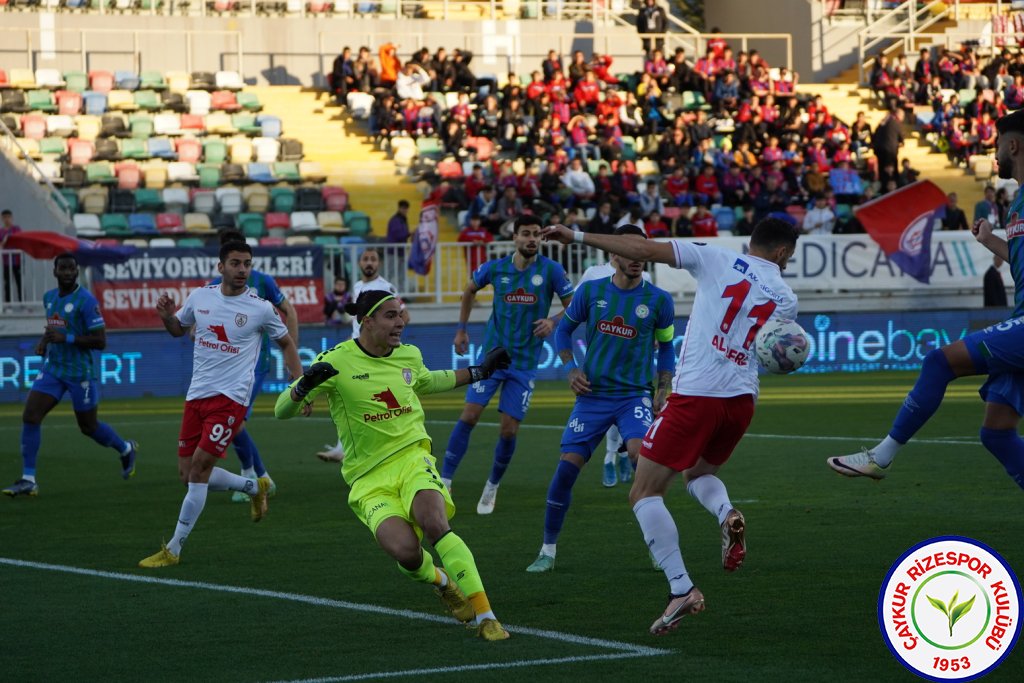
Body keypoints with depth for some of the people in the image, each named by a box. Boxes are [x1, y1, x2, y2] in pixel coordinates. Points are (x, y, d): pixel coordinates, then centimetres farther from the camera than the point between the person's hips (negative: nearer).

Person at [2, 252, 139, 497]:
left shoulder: (86, 300, -15)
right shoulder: (49, 297, 8)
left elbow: (100, 341, -17)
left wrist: (66, 338, -26)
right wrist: (44, 341, 6)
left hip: (80, 373, -6)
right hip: (53, 368, 6)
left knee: (89, 427, 8)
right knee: (30, 416, -11)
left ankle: (126, 450, 39)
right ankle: (28, 480, -9)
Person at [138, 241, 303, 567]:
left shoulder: (260, 308, -5)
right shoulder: (200, 297, 4)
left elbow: (286, 343, 10)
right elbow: (178, 329, 22)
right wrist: (167, 316, -1)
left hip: (231, 397, -5)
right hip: (197, 394, 5)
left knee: (200, 467, -14)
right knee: (188, 474, 7)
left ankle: (173, 549, -7)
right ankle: (255, 487, 33)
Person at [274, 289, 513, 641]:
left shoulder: (409, 355, 9)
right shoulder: (337, 361, -7)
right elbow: (282, 411, -5)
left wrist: (479, 371, 33)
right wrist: (304, 386, -26)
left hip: (411, 457, 3)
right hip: (369, 479, -3)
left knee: (434, 524, -30)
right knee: (405, 550, -27)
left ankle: (485, 616, -25)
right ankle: (441, 582, 10)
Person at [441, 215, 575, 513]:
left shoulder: (551, 270, -7)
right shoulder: (495, 268, -2)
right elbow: (470, 290, 18)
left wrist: (554, 321, -20)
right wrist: (462, 328, 14)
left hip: (525, 363, 0)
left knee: (509, 430, -1)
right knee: (469, 415, -12)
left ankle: (492, 486, 20)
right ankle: (444, 481, -7)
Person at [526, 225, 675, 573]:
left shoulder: (658, 300, -3)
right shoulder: (591, 291, -1)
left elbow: (666, 346, 11)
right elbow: (564, 328, 14)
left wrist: (662, 391, 2)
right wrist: (571, 368, 0)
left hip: (634, 395, -2)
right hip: (592, 394, 2)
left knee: (641, 454, -26)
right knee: (566, 467, -4)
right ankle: (547, 551, 12)